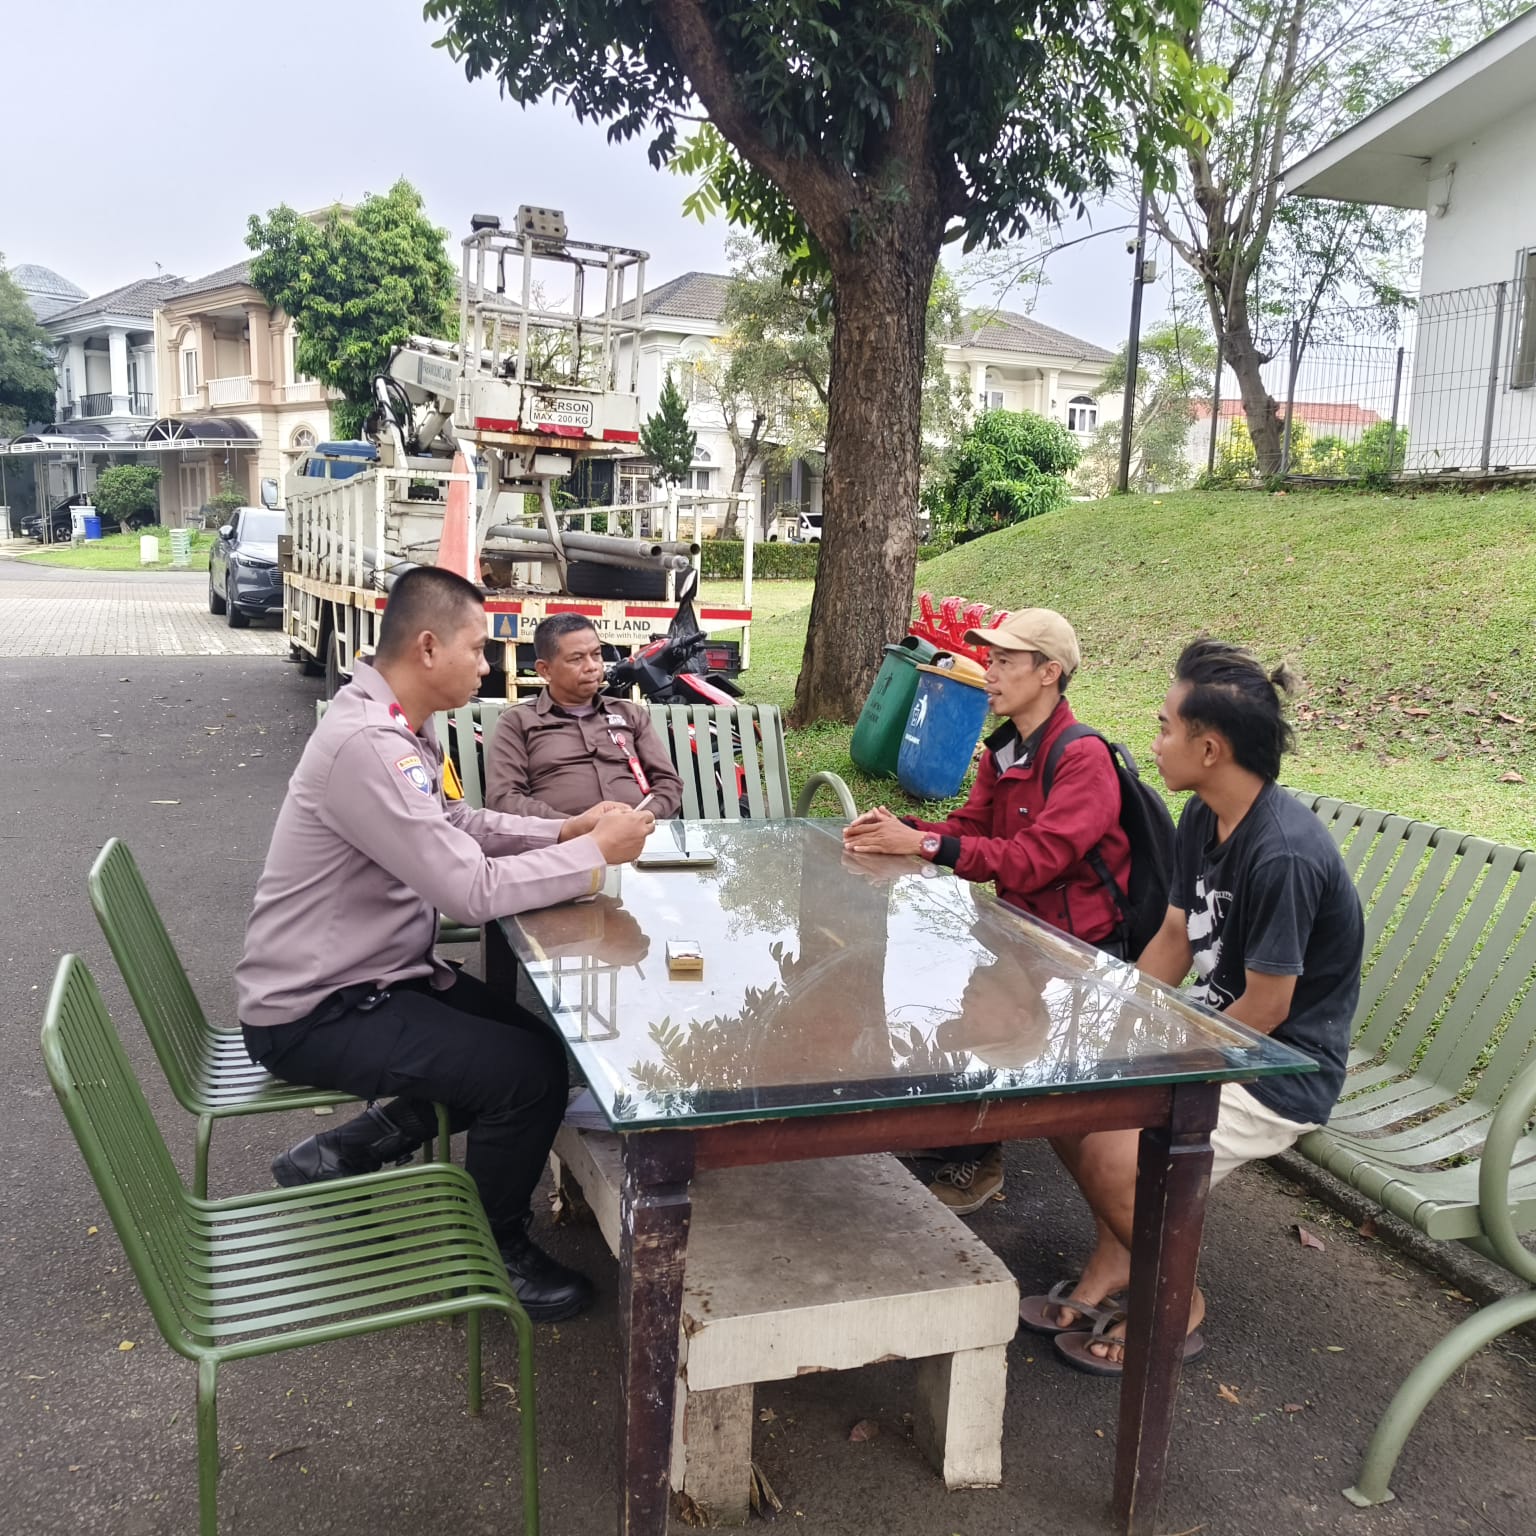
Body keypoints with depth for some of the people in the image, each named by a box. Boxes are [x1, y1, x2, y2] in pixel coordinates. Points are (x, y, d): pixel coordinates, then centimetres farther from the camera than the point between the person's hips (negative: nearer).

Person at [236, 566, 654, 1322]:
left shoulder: (392, 726, 4)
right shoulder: (365, 745, -27)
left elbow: (460, 826, 15)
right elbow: (475, 890, -29)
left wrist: (566, 831, 0)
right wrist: (598, 852, -17)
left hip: (369, 975, 10)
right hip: (317, 1013, -10)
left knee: (541, 1036, 11)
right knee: (531, 1072, -18)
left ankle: (344, 1151, 17)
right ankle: (498, 1251, 8)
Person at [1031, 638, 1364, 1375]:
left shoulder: (1283, 855, -29)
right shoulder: (1203, 818, 0)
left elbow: (1265, 1009, -24)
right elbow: (1173, 939, 7)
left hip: (1281, 1071, -9)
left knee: (1113, 1159, -23)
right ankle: (1117, 1257, 19)